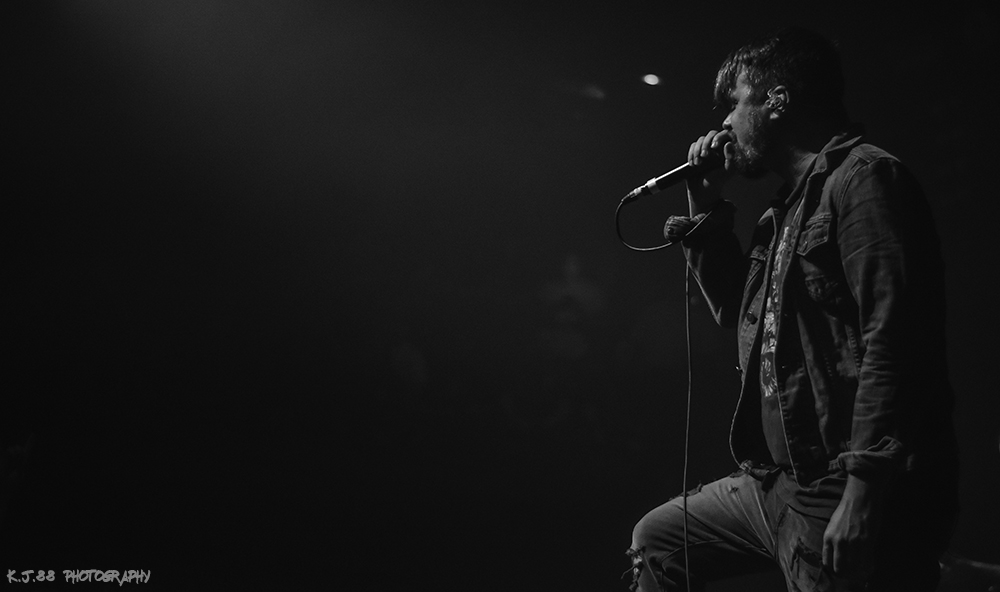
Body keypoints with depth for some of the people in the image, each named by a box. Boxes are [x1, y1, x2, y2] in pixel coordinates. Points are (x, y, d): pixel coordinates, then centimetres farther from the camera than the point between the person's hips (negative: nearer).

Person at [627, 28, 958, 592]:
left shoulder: (864, 177, -12)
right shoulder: (794, 203, 17)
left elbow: (893, 338, -22)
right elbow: (741, 311, 26)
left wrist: (863, 488, -27)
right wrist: (707, 211, 16)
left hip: (841, 497, -9)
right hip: (781, 482, 9)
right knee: (657, 540, 18)